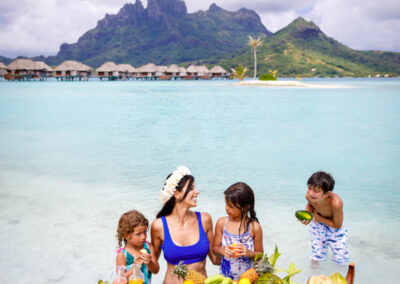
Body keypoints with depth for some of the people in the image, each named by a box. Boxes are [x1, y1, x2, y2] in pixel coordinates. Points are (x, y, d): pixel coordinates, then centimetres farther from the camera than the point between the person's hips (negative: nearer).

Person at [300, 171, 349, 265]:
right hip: (317, 226, 3)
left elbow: (337, 225, -25)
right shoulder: (308, 196, -28)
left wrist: (317, 217, -24)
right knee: (315, 259, 13)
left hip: (335, 228, -3)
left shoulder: (335, 203, -41)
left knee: (341, 261, 6)